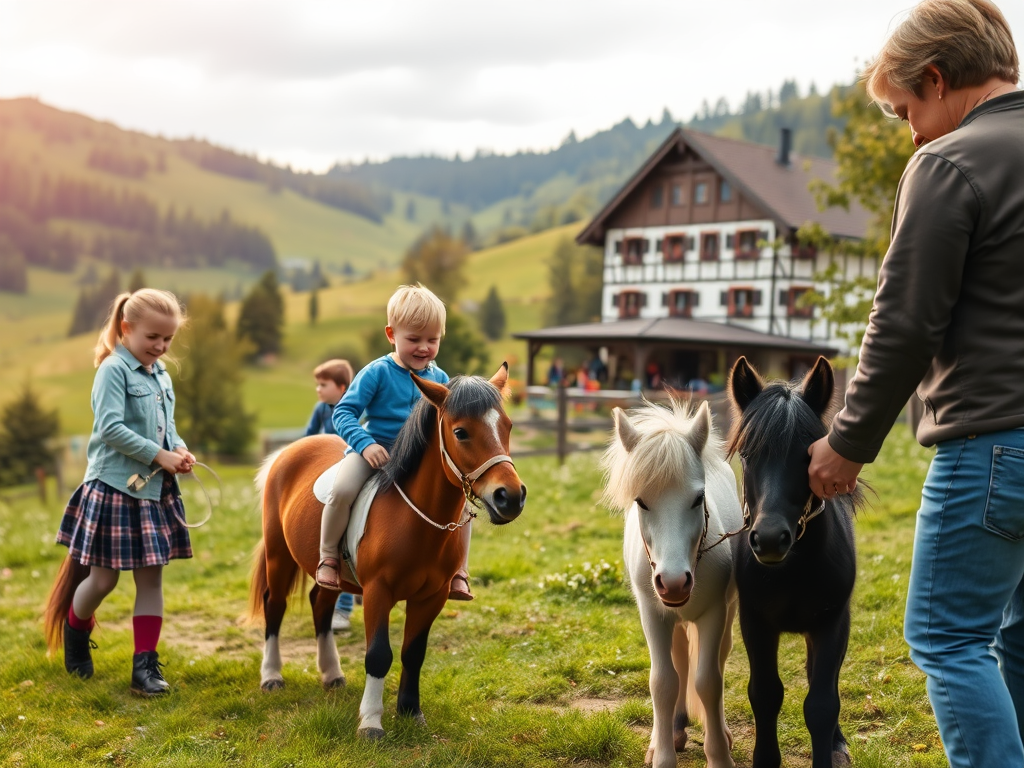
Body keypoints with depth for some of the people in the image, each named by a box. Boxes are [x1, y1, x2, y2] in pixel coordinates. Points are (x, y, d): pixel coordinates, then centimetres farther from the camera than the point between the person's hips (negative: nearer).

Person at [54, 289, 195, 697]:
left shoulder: (161, 375, 11)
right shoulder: (114, 370, -12)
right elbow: (110, 428, -21)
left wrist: (180, 449, -2)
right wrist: (159, 455, -20)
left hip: (155, 489, 7)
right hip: (114, 487, -7)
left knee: (151, 576, 5)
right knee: (104, 579, 4)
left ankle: (145, 666, 9)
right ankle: (75, 632, 34)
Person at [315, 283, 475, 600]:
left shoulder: (439, 379, 4)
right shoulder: (377, 372, -9)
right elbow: (344, 412, -11)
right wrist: (365, 444, -26)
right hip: (374, 450, -4)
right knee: (342, 489, -31)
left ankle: (458, 572, 6)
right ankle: (328, 557, -8)